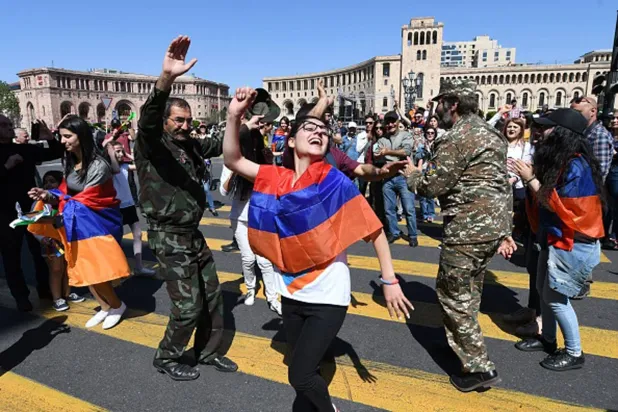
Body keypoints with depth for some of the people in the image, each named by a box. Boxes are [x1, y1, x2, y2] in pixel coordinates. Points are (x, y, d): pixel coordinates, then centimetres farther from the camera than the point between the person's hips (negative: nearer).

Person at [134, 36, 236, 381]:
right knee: (188, 305, -2)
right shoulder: (150, 146, -13)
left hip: (194, 235, 8)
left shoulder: (191, 146, 7)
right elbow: (148, 119, -33)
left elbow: (220, 145, 20)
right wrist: (167, 77, -50)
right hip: (170, 238, -7)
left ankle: (209, 352, 35)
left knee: (213, 296, 15)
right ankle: (167, 358, 24)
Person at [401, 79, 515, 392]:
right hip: (492, 225, 10)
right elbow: (504, 187, 16)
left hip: (467, 229, -10)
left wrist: (413, 174, 6)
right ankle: (461, 340, 39)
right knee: (468, 292, 23)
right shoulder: (490, 133, 16)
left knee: (454, 295, 3)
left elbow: (431, 186, -16)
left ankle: (479, 367, 10)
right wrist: (504, 231, 18)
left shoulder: (456, 137, -16)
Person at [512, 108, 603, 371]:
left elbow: (556, 204, -22)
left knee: (556, 297, -1)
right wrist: (532, 174, -5)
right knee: (544, 290, 16)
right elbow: (546, 195, 7)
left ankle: (574, 353, 16)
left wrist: (530, 179, -19)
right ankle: (547, 339, 33)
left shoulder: (576, 165, -22)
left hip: (572, 244, -9)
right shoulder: (560, 161, 7)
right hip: (555, 238, 9)